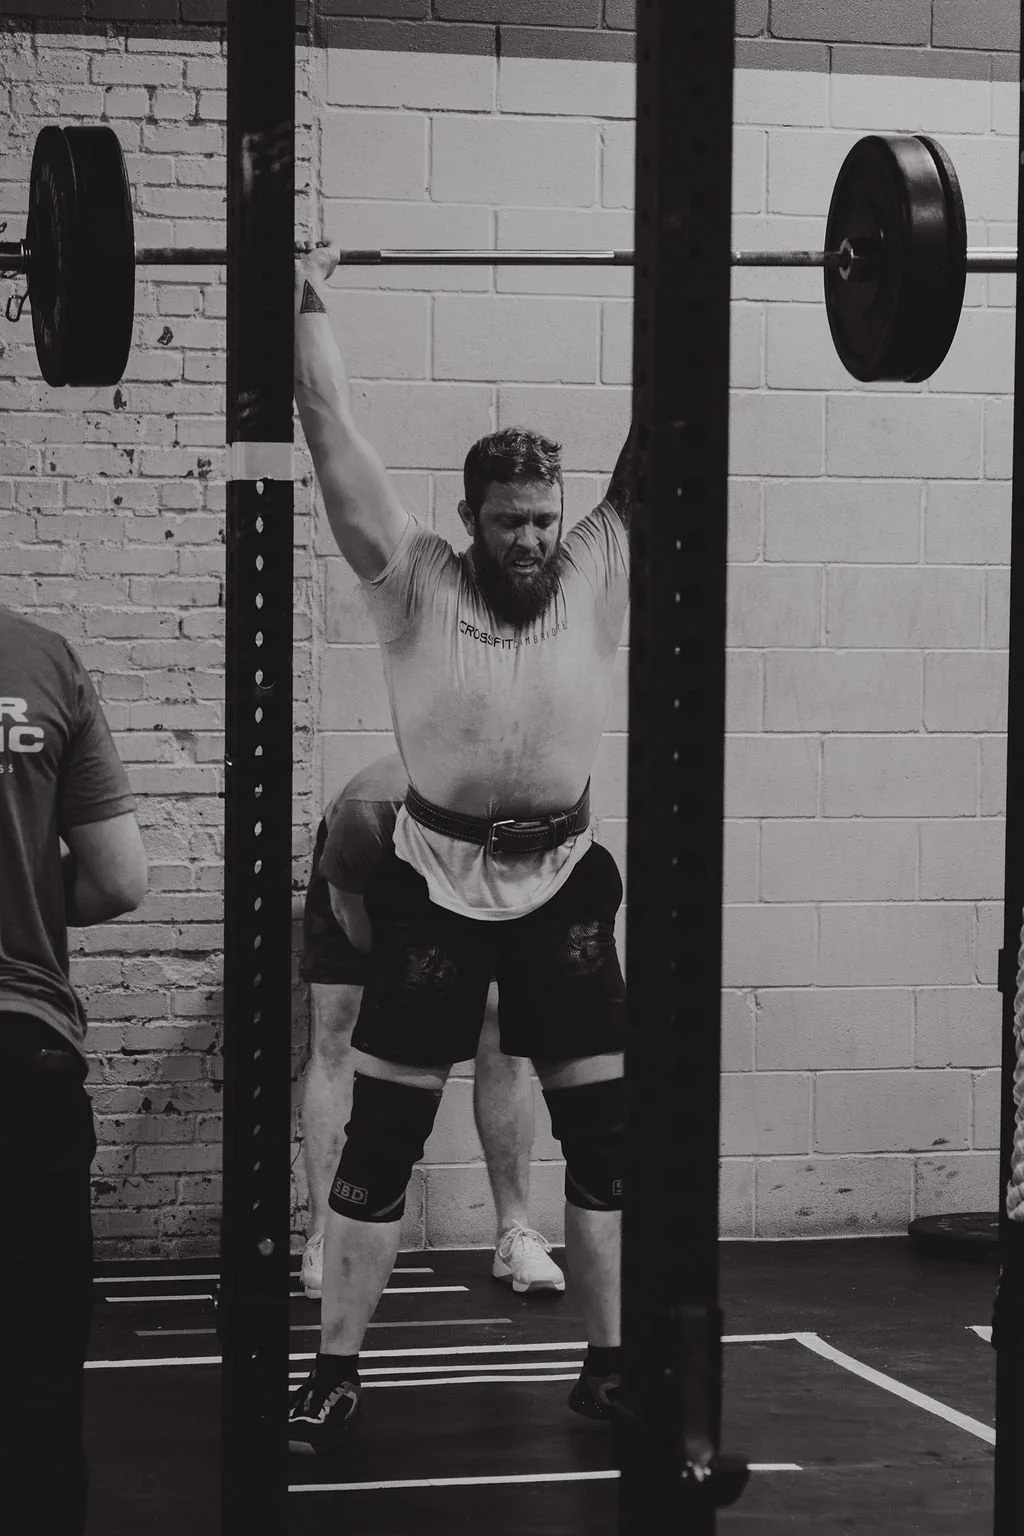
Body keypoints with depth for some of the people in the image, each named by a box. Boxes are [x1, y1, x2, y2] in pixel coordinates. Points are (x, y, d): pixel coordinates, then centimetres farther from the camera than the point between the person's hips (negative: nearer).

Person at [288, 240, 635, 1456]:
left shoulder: (599, 574, 1)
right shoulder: (415, 582, -4)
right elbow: (334, 432, -6)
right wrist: (305, 304, -7)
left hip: (563, 885, 2)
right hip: (435, 886, -2)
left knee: (604, 1133, 4)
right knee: (380, 1139, 2)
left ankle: (608, 1363, 16)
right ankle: (334, 1373, 11)